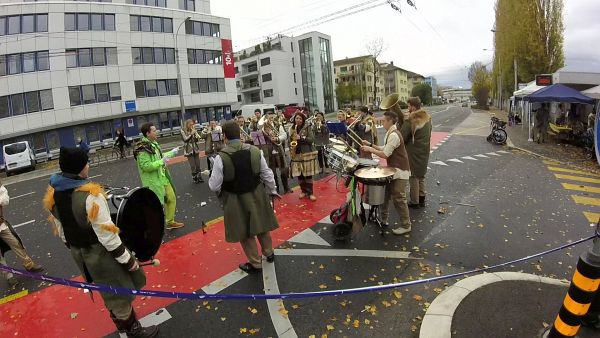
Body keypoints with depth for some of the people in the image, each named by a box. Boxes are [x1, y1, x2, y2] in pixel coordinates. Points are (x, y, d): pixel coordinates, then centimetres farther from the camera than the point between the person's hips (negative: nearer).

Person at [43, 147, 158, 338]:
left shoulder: (53, 195, -4)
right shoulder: (90, 195, -30)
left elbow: (60, 230, 7)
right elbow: (106, 235, -27)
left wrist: (75, 250, 22)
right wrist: (128, 259, -16)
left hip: (78, 254, 8)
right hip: (101, 255, -8)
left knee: (109, 293, 28)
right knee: (120, 295, 14)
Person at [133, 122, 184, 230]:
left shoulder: (153, 143, 9)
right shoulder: (142, 149, -21)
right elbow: (146, 166, -28)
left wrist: (171, 153, 24)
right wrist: (162, 161, -25)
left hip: (163, 178, 10)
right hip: (154, 182, -10)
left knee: (171, 198, 19)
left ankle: (170, 222, 36)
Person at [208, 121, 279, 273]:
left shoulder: (221, 157, -20)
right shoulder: (255, 151, -10)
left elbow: (214, 186, -14)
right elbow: (267, 175, 0)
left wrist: (211, 179, 9)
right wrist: (272, 190, 17)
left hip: (236, 200, -3)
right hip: (257, 195, 4)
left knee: (245, 232, 15)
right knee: (261, 225, 24)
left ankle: (255, 263, 31)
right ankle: (269, 253, 45)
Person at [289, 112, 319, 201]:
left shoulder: (307, 127, -2)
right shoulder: (292, 129, 10)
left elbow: (312, 139, -10)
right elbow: (290, 141, 15)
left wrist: (300, 138, -20)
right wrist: (291, 150, -2)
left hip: (307, 153, -4)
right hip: (297, 154, 4)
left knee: (308, 174, -2)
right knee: (299, 174, 7)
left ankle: (310, 193, 7)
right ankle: (303, 191, 22)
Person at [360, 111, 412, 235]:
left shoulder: (393, 135, -22)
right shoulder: (390, 133, 10)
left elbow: (385, 155, -23)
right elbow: (384, 149, 15)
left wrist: (370, 149, -14)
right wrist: (371, 144, 7)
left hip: (399, 171, -10)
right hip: (393, 169, 10)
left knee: (398, 198, -4)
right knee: (386, 194, 17)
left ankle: (405, 226, 7)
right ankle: (383, 218, 31)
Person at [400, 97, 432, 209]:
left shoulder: (410, 121, -21)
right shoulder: (427, 118, 5)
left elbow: (401, 138, -22)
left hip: (413, 154, -7)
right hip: (424, 153, 7)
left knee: (414, 177, 4)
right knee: (421, 176, 19)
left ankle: (414, 202, 14)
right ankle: (421, 199, 29)